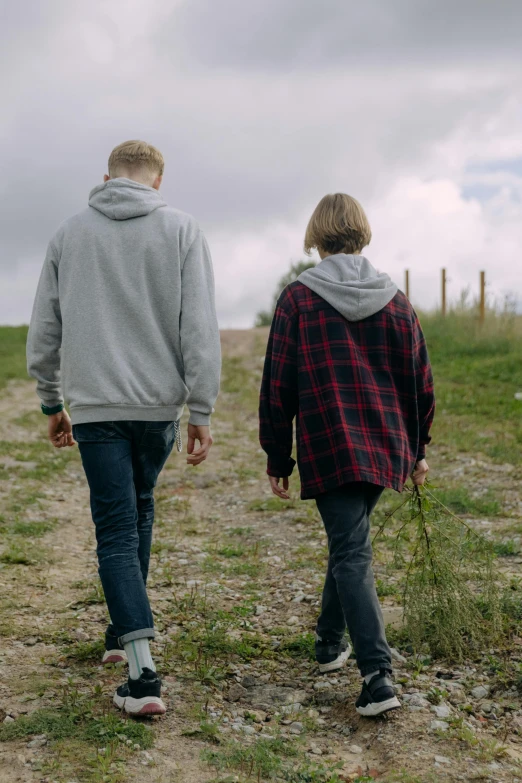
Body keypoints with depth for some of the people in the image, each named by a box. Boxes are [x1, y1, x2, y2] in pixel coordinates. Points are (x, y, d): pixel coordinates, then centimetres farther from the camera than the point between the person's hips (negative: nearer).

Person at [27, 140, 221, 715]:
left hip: (94, 406, -1)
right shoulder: (181, 229, 0)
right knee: (137, 509, 23)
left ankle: (143, 673, -10)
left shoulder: (69, 233, 6)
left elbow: (44, 330, 9)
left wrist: (52, 403, 19)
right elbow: (200, 328, -7)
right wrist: (201, 412, -4)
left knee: (117, 528, 0)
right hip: (160, 404, 1)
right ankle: (124, 631, 33)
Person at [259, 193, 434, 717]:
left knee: (351, 555, -5)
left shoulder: (298, 299, -5)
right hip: (386, 448, 4)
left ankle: (378, 675, -15)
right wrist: (416, 449, 21)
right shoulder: (395, 302, 6)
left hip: (328, 449, -4)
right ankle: (330, 641, 34)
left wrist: (277, 460, 5)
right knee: (348, 542, 22)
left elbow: (278, 387, -4)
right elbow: (420, 383, 9)